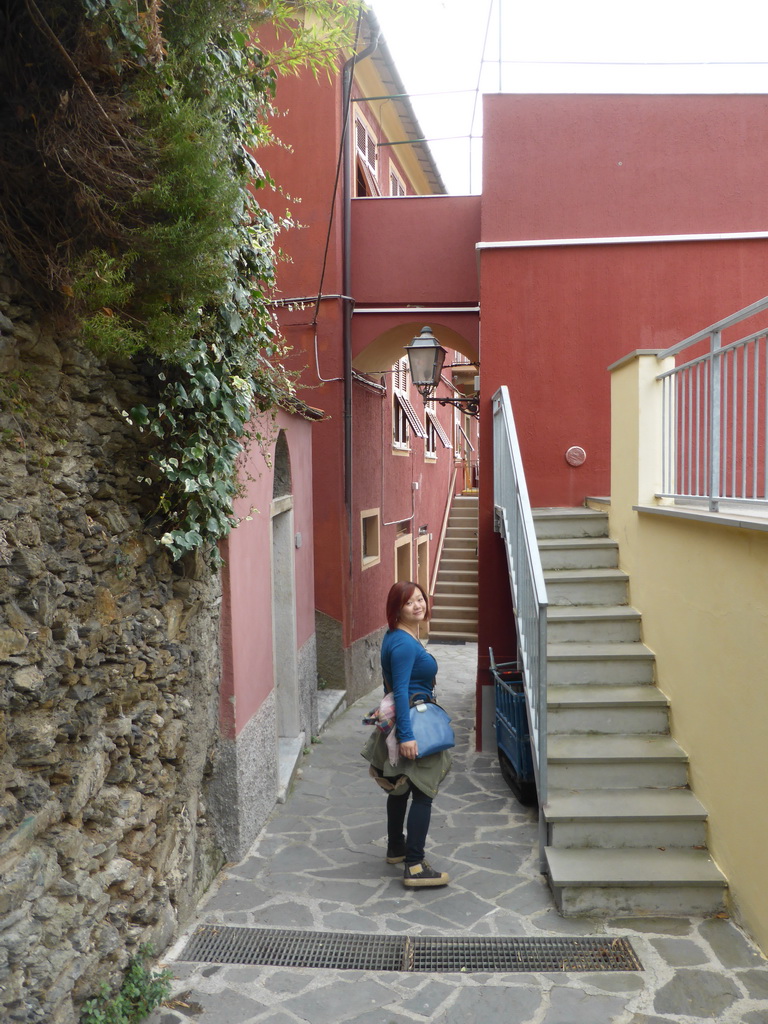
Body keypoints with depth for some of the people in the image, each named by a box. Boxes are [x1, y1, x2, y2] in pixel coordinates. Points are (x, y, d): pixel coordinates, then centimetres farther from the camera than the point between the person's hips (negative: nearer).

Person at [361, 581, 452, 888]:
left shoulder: (399, 637, 10)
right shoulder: (404, 644, -20)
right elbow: (400, 690, -26)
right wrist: (406, 736, -30)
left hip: (400, 721, 10)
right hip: (412, 723, -10)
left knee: (401, 788, 22)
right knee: (423, 793, -6)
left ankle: (396, 848, 37)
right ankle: (415, 867, -4)